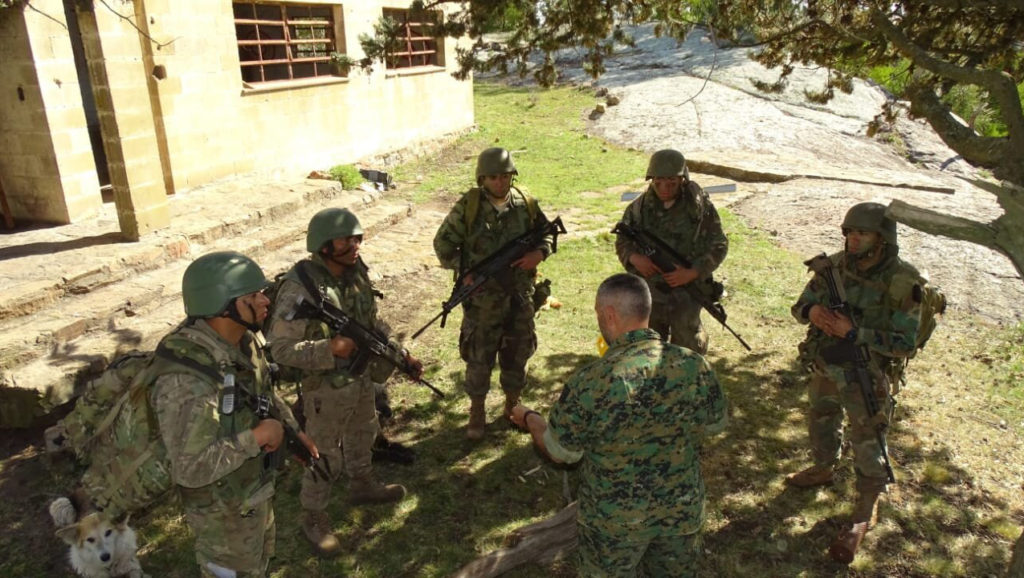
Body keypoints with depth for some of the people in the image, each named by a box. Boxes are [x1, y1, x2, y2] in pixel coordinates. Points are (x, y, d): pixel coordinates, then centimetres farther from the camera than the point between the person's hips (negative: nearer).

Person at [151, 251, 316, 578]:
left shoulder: (244, 340, -11)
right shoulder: (186, 380, -37)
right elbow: (191, 469, -36)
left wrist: (294, 430, 7)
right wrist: (257, 436, -30)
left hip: (255, 485, 7)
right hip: (224, 505, -7)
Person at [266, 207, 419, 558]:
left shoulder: (357, 273, -5)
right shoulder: (299, 288, -28)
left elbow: (373, 323, 7)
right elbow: (281, 349, -27)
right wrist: (330, 349, -37)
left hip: (362, 377, 7)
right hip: (325, 388, -7)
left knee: (362, 436, 27)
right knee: (325, 458, 10)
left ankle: (362, 486, 53)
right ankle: (313, 518, 34)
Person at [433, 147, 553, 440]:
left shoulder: (526, 204, -1)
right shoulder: (467, 206, -10)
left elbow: (547, 234, 12)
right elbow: (443, 243, -3)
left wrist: (539, 253, -9)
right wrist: (464, 271, -12)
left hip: (520, 294, 3)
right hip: (482, 297, -3)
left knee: (518, 351, 16)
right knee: (479, 355, 7)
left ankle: (513, 404, 36)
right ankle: (477, 412, 25)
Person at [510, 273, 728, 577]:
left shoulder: (591, 381, -25)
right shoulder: (696, 366, -15)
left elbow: (561, 451, -10)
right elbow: (715, 424, 4)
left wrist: (530, 419, 9)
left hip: (615, 519, -3)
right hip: (683, 511, 3)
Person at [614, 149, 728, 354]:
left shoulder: (700, 206, -7)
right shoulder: (640, 207, -1)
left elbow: (719, 246, -3)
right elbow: (622, 242, 9)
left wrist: (692, 273, -17)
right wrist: (634, 257, -14)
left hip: (686, 288, -3)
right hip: (648, 290, 3)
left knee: (687, 343, -3)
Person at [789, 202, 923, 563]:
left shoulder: (902, 282, -21)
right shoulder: (835, 265, -8)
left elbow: (904, 344, -21)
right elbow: (800, 305, 1)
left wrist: (853, 332, -30)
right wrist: (811, 311, -22)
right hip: (824, 368, 5)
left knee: (867, 444, 9)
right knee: (821, 423, 26)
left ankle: (865, 513, 28)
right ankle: (823, 469, 54)